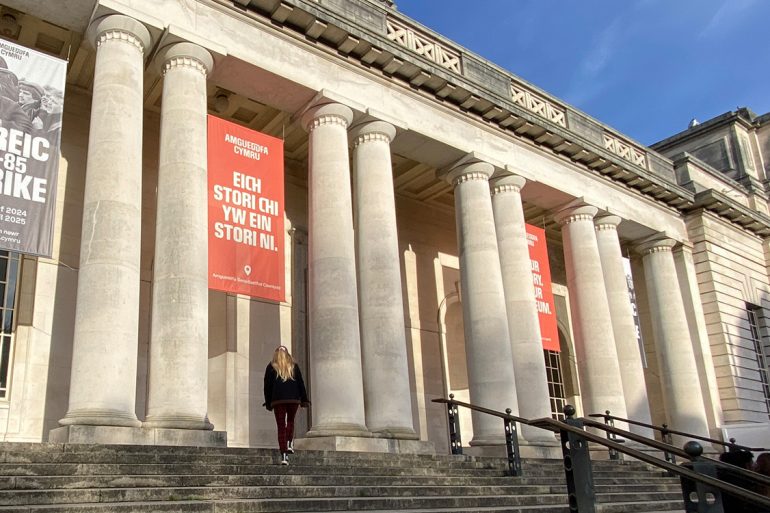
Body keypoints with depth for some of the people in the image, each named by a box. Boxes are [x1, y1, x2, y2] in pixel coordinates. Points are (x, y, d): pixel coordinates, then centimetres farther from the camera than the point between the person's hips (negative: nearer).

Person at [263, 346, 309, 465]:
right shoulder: (294, 366, 12)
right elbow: (301, 384, 9)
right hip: (293, 399, 1)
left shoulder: (271, 367, 9)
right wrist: (304, 400, 11)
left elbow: (267, 386, 6)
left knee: (281, 426, 0)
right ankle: (290, 443, 4)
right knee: (290, 421, 23)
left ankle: (284, 455, -8)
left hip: (278, 400, -1)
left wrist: (268, 402, 10)